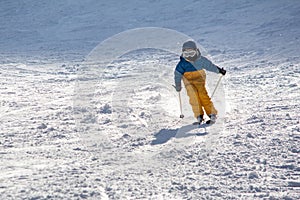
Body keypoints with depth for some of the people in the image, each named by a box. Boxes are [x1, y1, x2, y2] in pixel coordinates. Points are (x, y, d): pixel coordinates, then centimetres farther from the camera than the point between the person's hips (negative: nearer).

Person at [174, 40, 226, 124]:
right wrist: (178, 85, 1)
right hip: (189, 82, 0)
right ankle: (199, 116, -11)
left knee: (203, 96, -14)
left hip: (199, 80, 0)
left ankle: (212, 114, -10)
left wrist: (219, 70, 9)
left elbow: (210, 65, 7)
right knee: (193, 97, -17)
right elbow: (177, 74, -1)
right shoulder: (182, 63, -9)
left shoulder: (200, 60, -6)